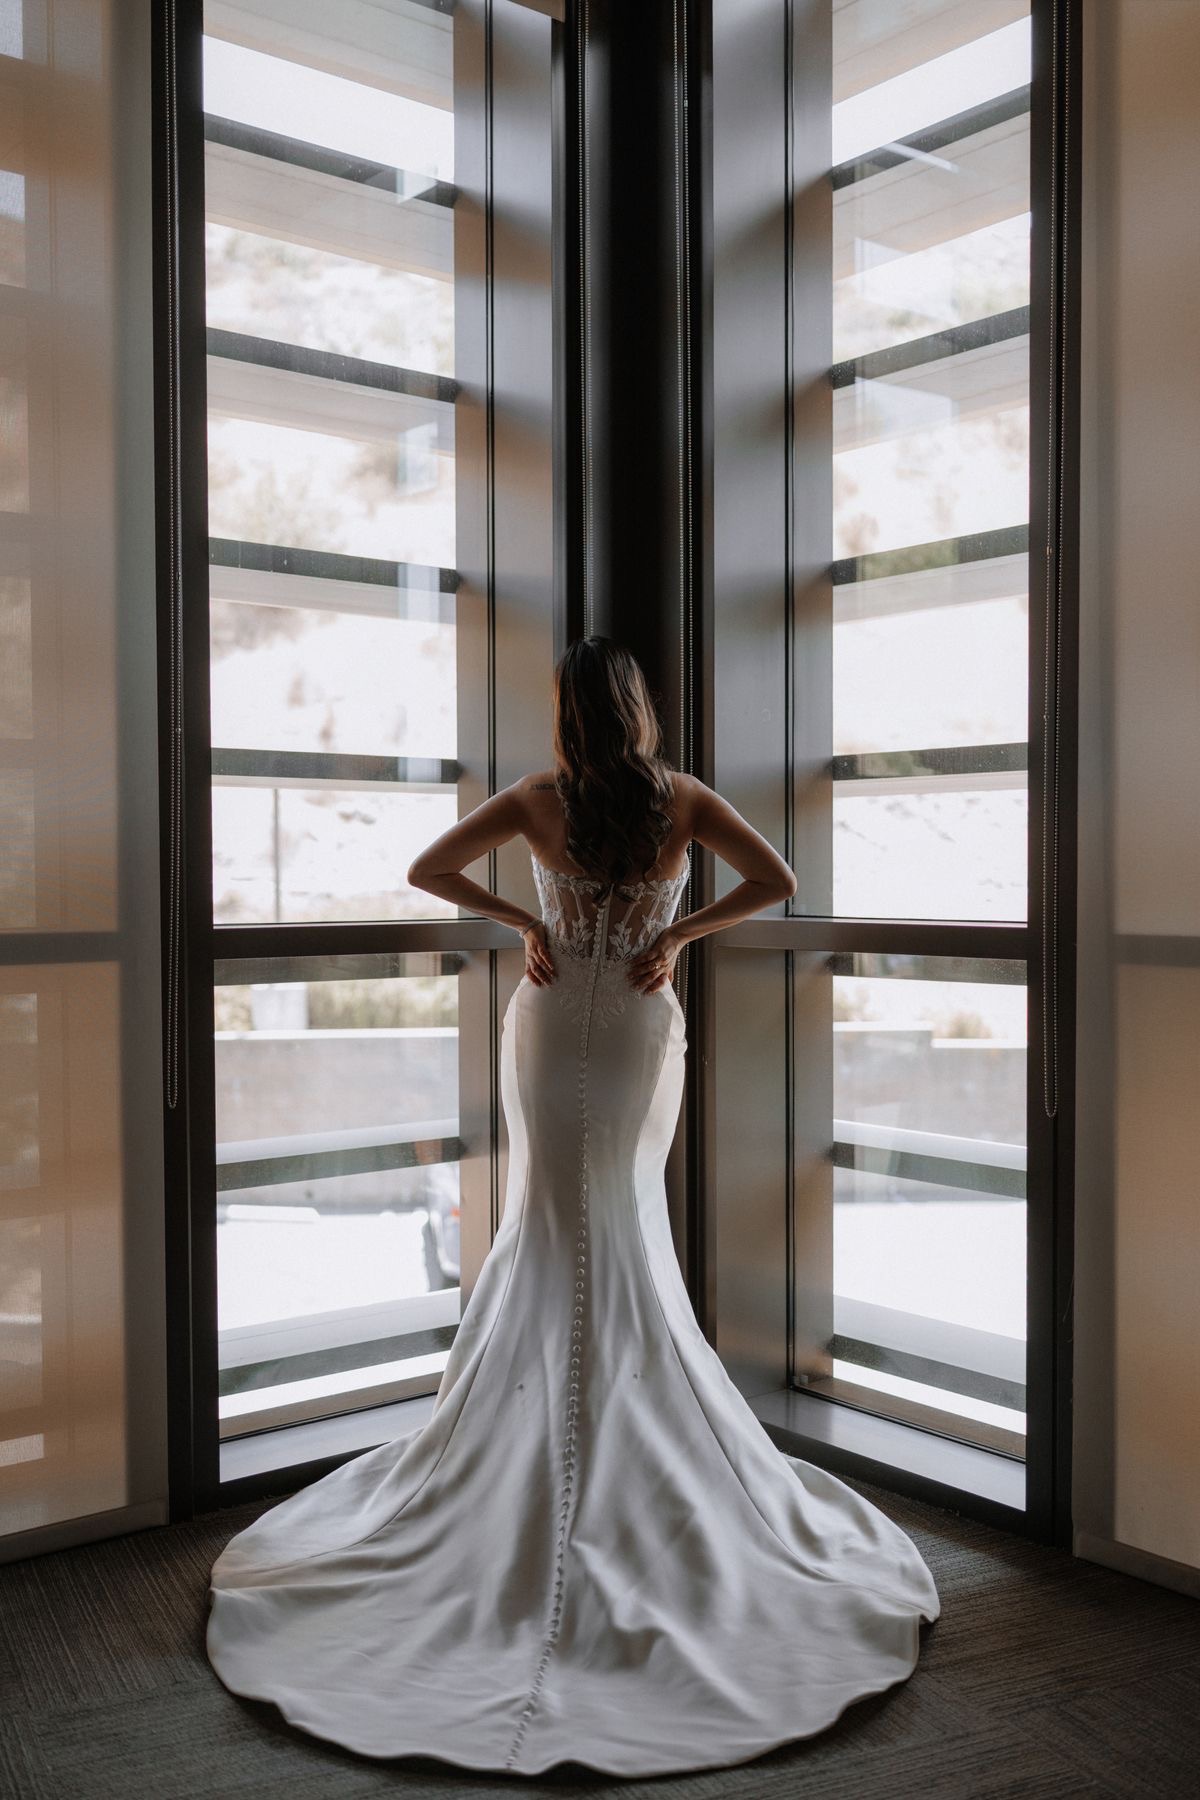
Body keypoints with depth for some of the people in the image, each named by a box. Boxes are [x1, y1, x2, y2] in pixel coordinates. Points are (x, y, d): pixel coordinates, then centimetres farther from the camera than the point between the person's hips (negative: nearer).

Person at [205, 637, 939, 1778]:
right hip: (643, 1034, 1)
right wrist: (677, 936, -6)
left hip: (549, 1027, 0)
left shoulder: (539, 802, -7)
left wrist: (523, 923, -1)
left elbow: (427, 870, -8)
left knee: (549, 1228, 10)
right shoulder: (686, 802, -6)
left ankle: (541, 1407, 17)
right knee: (630, 1229, 13)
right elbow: (775, 882, -11)